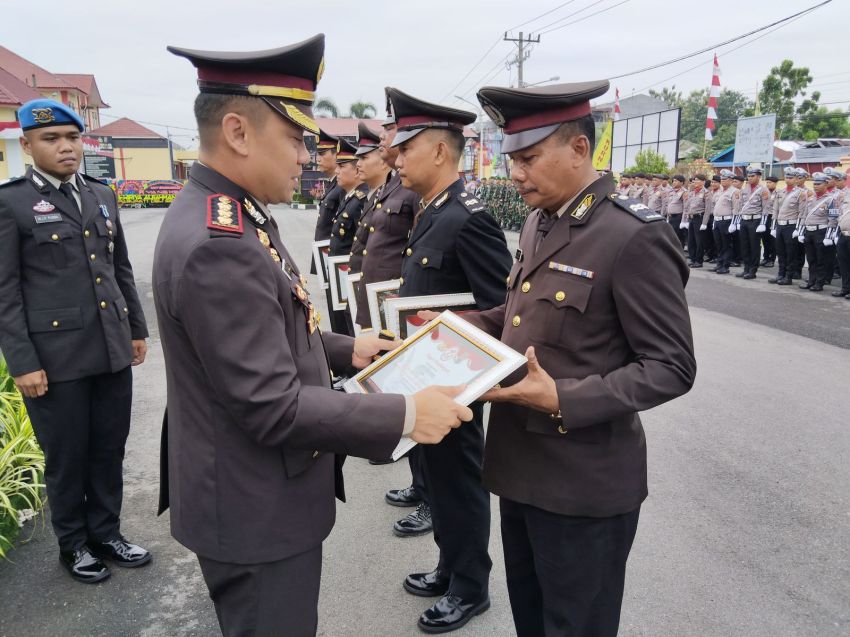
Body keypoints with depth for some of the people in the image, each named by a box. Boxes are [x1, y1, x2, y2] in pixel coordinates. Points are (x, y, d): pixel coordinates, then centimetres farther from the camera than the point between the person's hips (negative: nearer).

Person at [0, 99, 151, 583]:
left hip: (113, 350, 5)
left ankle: (106, 534, 32)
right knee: (67, 457, 10)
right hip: (55, 356, -4)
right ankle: (74, 544, 30)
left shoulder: (102, 196, 11)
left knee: (110, 450, 13)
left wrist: (138, 329, 15)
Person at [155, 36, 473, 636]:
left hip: (260, 491, 10)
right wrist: (406, 415, -23)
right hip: (256, 510, -10)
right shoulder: (217, 244, -29)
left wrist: (347, 349, 11)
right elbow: (273, 408, -29)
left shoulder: (229, 214, 3)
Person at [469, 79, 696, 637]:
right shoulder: (539, 223, 7)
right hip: (520, 463, 8)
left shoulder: (636, 238, -20)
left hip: (583, 482, -8)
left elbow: (671, 367, -19)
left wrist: (564, 400, -28)